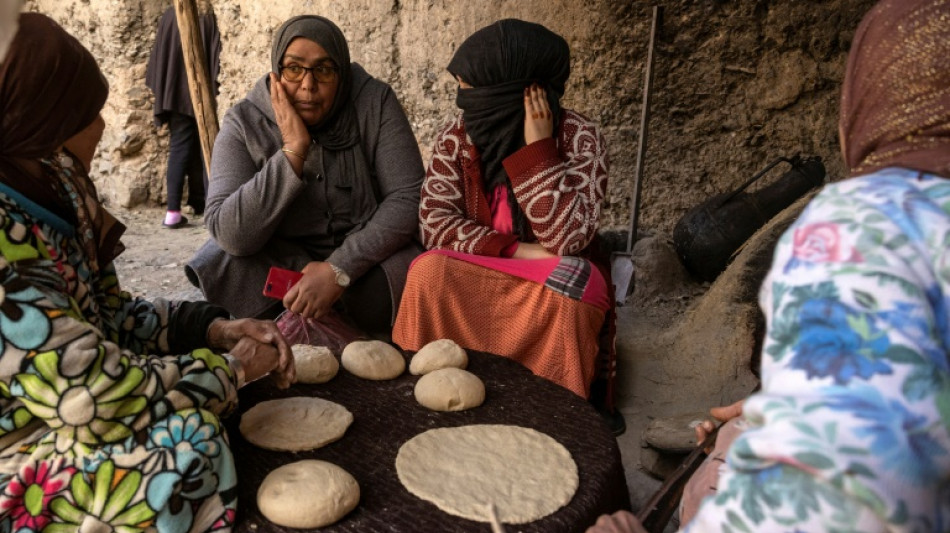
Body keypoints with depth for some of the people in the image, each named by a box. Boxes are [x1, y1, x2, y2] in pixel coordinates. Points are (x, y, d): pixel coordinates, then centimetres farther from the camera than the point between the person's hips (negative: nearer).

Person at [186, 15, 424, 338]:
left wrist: (339, 269, -27)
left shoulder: (375, 102, -11)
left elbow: (408, 198, -17)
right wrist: (292, 149, -28)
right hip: (282, 261, 1)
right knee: (217, 266, -26)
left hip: (365, 255, 0)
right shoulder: (244, 124, -11)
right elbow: (230, 235, -23)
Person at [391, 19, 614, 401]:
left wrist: (538, 147, -26)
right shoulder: (457, 136, -5)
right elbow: (433, 223, -11)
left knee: (562, 296, -34)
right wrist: (517, 250, -20)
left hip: (556, 282, -2)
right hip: (477, 274, 2)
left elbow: (566, 240, -23)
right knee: (429, 273, -27)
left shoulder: (580, 138, -15)